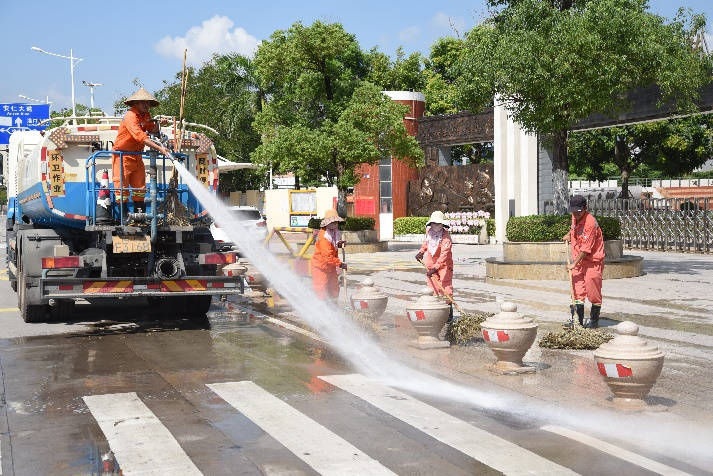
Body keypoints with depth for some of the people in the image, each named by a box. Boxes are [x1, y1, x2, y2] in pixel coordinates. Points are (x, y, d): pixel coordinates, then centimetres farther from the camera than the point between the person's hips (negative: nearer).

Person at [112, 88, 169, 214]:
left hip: (136, 156, 8)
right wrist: (159, 148, -33)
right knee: (122, 186, -5)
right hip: (123, 155, -8)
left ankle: (139, 214, 14)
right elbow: (141, 137, -29)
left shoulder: (146, 115, 7)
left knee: (140, 187, 8)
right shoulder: (130, 116, -20)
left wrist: (157, 124, -10)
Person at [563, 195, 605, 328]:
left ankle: (594, 320, 16)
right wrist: (569, 234, 15)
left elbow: (585, 249, -22)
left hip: (592, 262, -7)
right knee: (578, 291, 4)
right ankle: (577, 321, 6)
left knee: (593, 293, 1)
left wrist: (574, 263, -20)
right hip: (579, 262, 7)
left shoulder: (590, 223, -22)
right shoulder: (575, 218, 4)